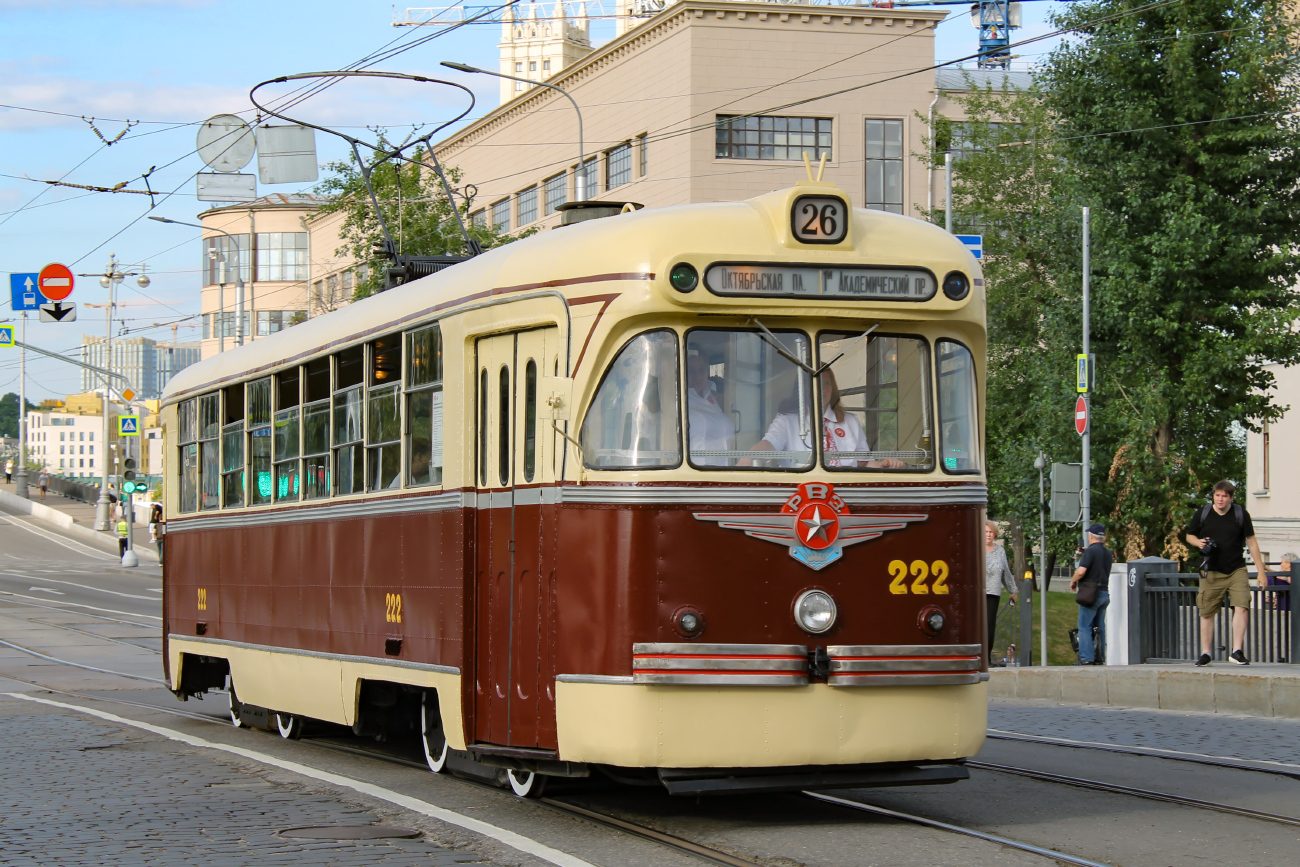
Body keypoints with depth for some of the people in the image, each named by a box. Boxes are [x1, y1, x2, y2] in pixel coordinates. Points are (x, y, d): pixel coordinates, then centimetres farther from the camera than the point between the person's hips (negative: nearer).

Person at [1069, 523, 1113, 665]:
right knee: (1100, 627, 10)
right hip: (1104, 592, 8)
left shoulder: (1091, 551, -12)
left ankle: (1086, 658, -11)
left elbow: (1081, 571, -20)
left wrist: (1073, 582, -2)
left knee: (1085, 627, -5)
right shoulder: (1108, 553, 13)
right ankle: (1099, 657, 10)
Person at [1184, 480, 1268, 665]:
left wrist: (1261, 571, 4)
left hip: (1236, 570, 0)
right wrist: (1199, 543, -11)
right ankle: (1205, 653, 14)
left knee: (1241, 607, -15)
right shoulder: (1202, 514, 0)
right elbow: (1189, 536, 13)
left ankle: (1236, 652, -12)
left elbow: (1251, 542, 5)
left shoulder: (1241, 514, -1)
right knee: (1207, 613, 3)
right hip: (1211, 572, 1)